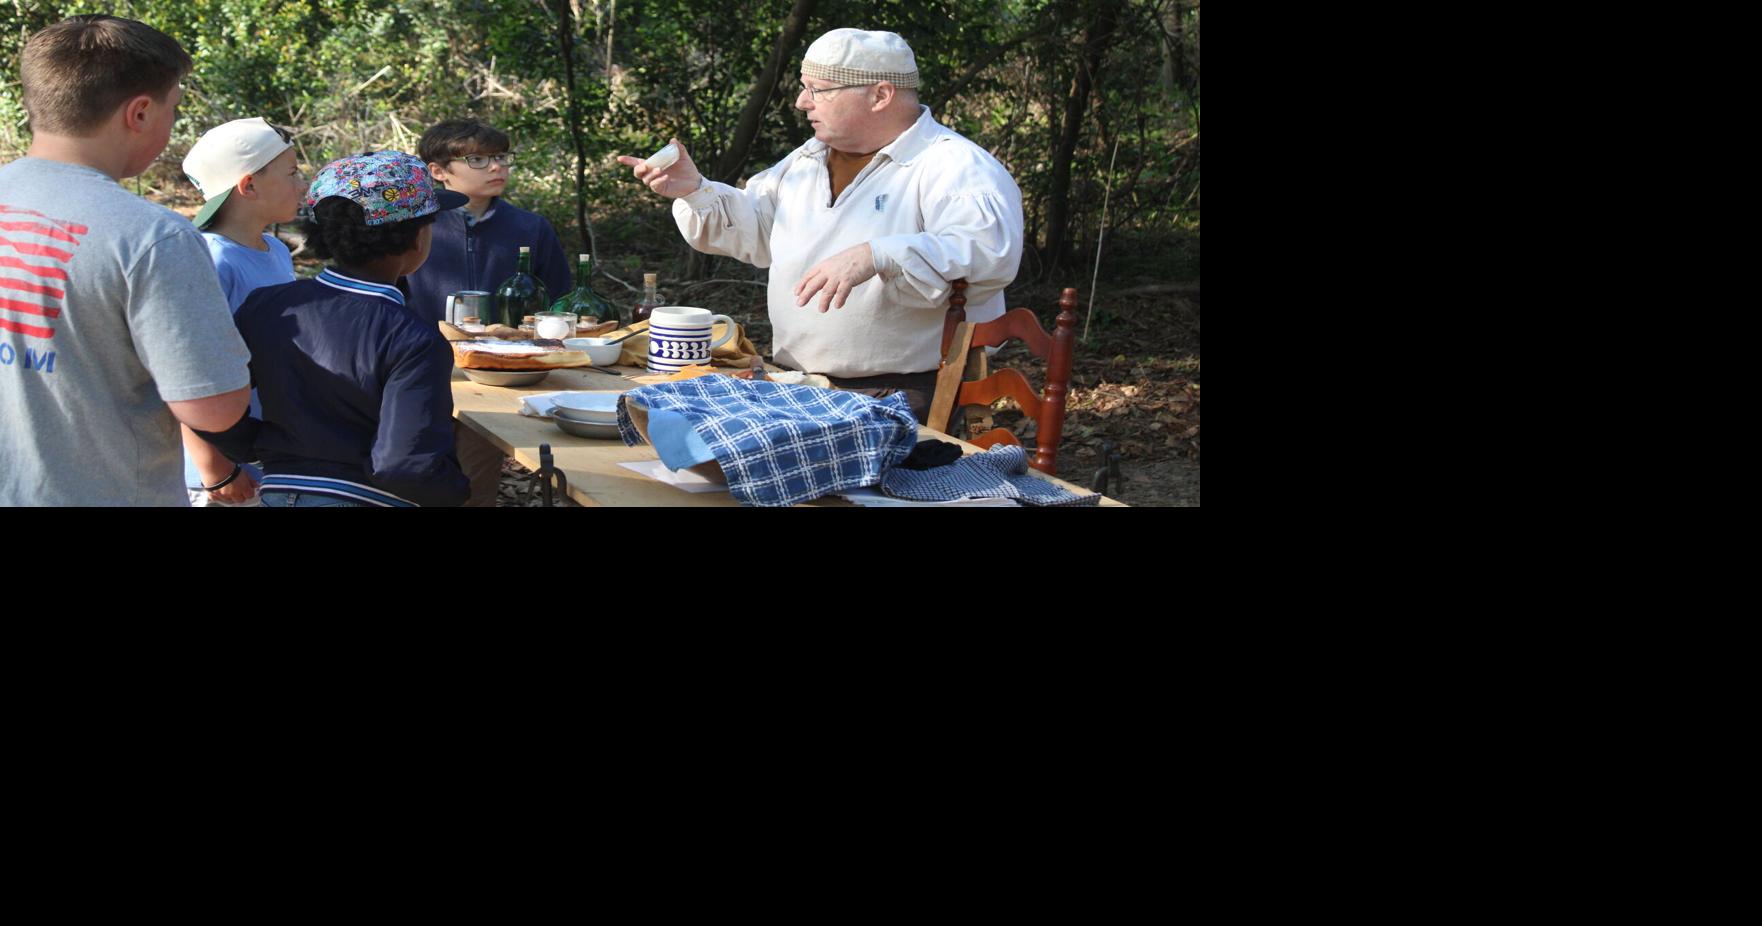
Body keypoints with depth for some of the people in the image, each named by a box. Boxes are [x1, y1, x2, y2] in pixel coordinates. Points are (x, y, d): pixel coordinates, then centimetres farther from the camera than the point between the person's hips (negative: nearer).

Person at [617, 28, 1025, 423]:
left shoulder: (956, 165, -10)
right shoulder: (807, 160, 18)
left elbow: (990, 247, -29)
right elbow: (753, 227, 31)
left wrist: (877, 257, -40)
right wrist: (694, 191, 12)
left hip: (900, 396, -7)